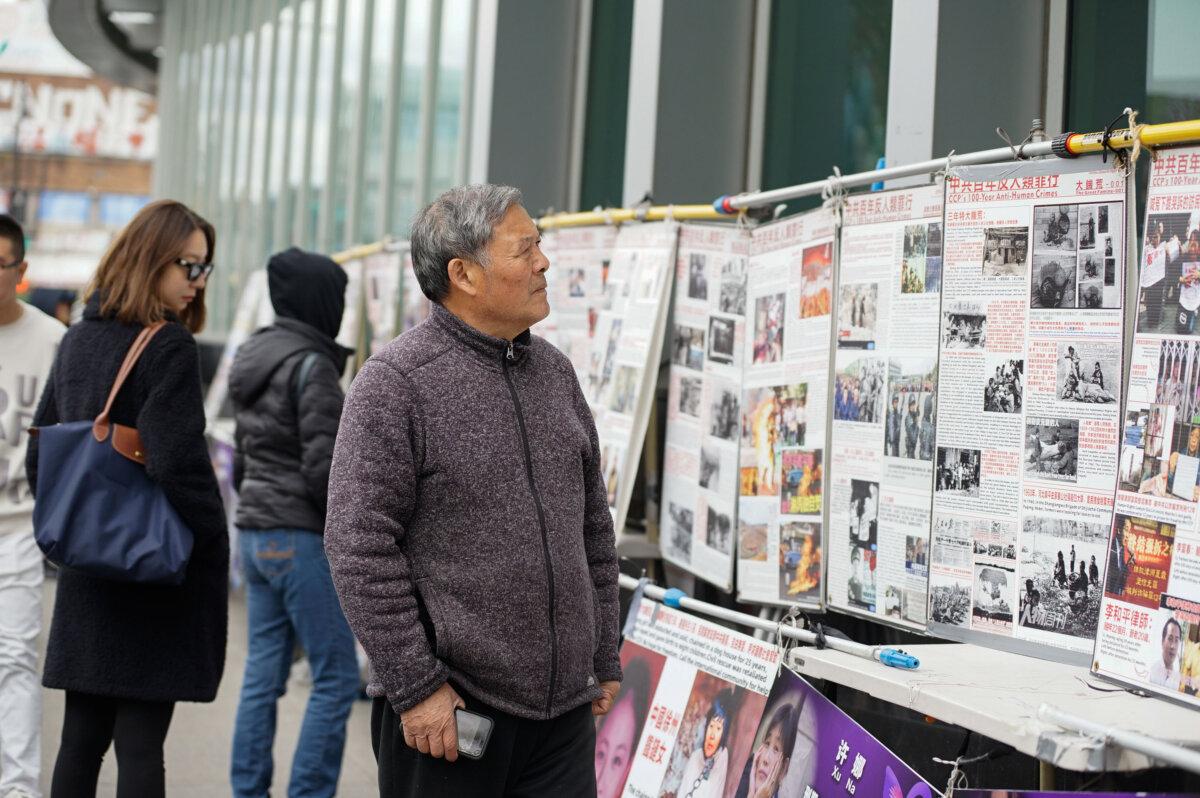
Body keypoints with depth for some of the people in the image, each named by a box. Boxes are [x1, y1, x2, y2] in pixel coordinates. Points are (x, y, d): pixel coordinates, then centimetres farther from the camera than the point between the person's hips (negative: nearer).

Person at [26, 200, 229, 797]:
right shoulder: (170, 349, -14)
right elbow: (176, 464, -21)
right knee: (140, 742, -2)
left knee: (81, 737, 12)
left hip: (86, 570, 7)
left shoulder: (76, 341, 10)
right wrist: (213, 547, -10)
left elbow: (39, 454, 15)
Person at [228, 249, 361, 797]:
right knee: (336, 678, -2)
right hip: (302, 537, -9)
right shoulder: (312, 365, -14)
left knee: (262, 676, 11)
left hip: (255, 532, 9)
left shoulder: (255, 359, 14)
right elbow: (322, 468, -18)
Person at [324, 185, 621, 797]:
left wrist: (604, 660, 17)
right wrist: (416, 686, -16)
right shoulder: (395, 383, -9)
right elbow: (359, 547, -14)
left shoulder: (554, 371, 12)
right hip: (448, 711, -6)